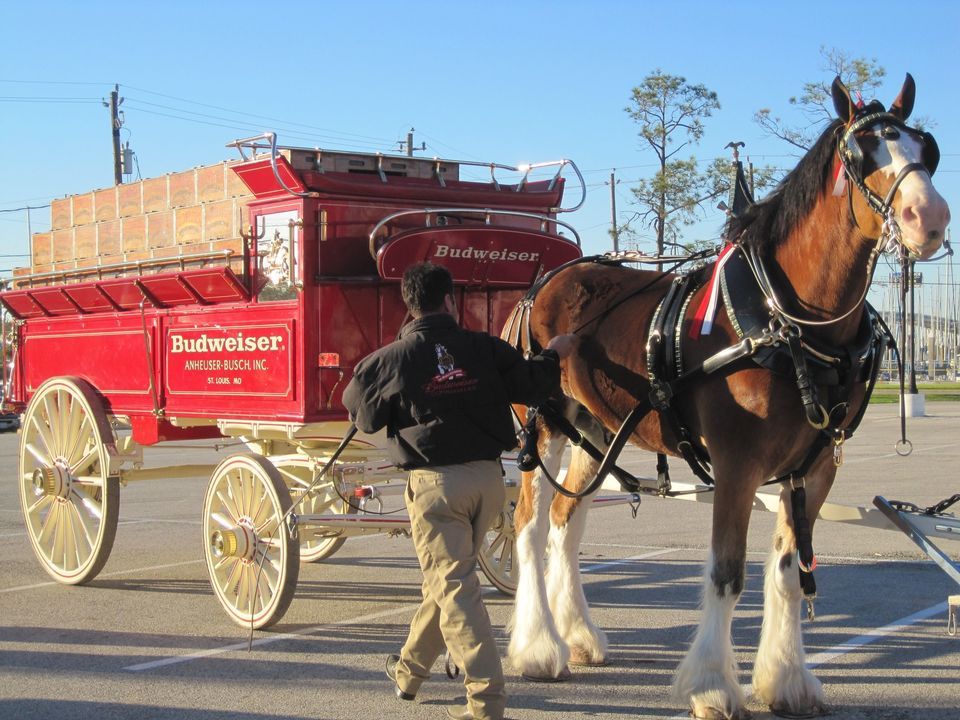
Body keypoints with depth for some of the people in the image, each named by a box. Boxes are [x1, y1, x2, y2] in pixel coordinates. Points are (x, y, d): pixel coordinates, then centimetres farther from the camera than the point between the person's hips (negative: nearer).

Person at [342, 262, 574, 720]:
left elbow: (363, 415, 4)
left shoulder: (391, 359, -8)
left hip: (435, 483, -4)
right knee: (448, 579, 19)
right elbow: (532, 389, 8)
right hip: (488, 477, 4)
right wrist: (552, 355, 28)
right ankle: (410, 670, 36)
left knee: (453, 587, 0)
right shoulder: (486, 349, -2)